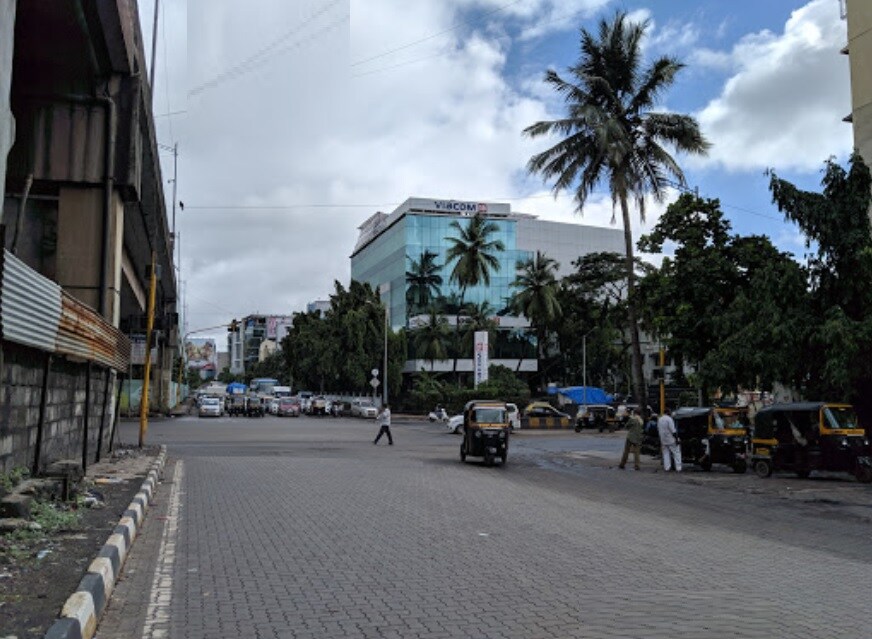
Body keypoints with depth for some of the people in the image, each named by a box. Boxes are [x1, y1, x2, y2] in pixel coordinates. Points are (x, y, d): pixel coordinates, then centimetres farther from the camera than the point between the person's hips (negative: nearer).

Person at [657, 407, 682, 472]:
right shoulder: (669, 419, -15)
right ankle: (678, 468, -2)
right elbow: (673, 430, -18)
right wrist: (676, 439, -14)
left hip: (663, 440, 7)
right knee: (676, 453, 1)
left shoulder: (659, 419, 9)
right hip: (671, 440, -7)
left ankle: (667, 467, 6)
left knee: (666, 453, 11)